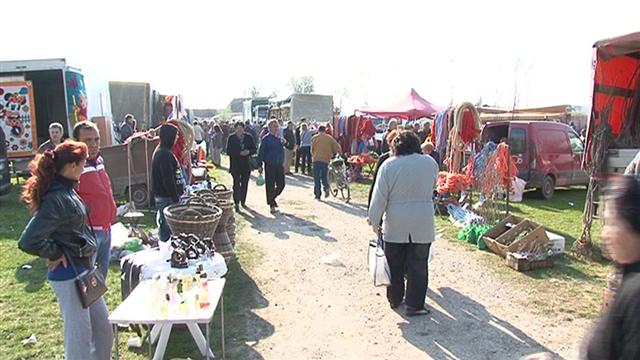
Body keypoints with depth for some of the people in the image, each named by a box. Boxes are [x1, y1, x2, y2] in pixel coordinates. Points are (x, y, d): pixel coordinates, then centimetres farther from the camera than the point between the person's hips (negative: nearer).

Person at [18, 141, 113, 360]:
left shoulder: (66, 190, 5)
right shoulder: (56, 199, -23)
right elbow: (28, 242, -29)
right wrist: (56, 255, -14)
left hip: (82, 270, 9)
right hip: (68, 275, -9)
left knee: (102, 327, 19)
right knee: (80, 333, 6)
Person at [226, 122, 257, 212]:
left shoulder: (249, 137, 6)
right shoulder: (231, 138, -1)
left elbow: (254, 149, 7)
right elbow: (228, 151, -8)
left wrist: (248, 151, -14)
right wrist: (240, 153, -19)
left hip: (246, 165, 3)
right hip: (235, 165, -3)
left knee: (244, 184, 11)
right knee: (236, 184, -8)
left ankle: (243, 201, 26)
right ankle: (237, 203, -7)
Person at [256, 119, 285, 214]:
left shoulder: (280, 138, 11)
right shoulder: (266, 139, -6)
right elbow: (261, 152, -7)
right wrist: (260, 165, -9)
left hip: (279, 166, 5)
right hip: (269, 166, -5)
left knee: (281, 185, 6)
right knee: (270, 186, 1)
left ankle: (272, 198, 32)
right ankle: (271, 206, 13)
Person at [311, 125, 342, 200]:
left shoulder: (314, 137, 7)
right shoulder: (329, 138, 7)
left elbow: (312, 149, 9)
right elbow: (337, 146, 3)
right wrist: (340, 153, 17)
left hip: (316, 159, -1)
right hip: (326, 159, 1)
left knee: (316, 178, 6)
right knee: (324, 176, 16)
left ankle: (317, 195, 4)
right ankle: (326, 188, -12)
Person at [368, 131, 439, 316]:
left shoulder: (388, 165, -7)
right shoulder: (430, 163, -2)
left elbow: (379, 196, -7)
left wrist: (374, 220, 3)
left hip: (395, 225, 0)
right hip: (422, 225, 0)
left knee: (395, 265, 15)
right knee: (418, 266, 8)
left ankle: (394, 299, 28)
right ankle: (415, 305, 12)